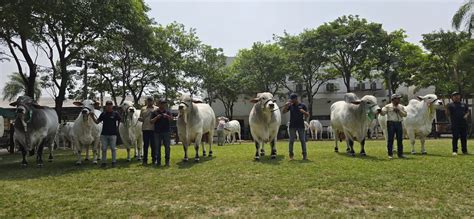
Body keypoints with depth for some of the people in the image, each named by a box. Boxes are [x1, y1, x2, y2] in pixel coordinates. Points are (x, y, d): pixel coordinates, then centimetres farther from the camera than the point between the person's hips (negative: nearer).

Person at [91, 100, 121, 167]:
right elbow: (97, 122, 7)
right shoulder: (103, 113, 7)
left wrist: (117, 126, -5)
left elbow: (120, 121, 4)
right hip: (104, 134, 3)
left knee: (113, 148, 4)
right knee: (104, 149, 7)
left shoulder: (115, 113, -2)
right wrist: (93, 117, -6)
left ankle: (114, 162, 13)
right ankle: (104, 162, 16)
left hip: (113, 134, -3)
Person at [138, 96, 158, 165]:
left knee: (153, 145, 3)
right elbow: (140, 118, 17)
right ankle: (145, 160, 12)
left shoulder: (157, 109, 7)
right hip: (145, 129, 2)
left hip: (153, 129, -2)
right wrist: (140, 119, -5)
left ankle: (154, 159, 12)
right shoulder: (143, 109, 15)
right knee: (145, 145, 5)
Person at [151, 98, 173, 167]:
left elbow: (172, 118, -8)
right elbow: (151, 122, 0)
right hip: (157, 132, 0)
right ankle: (158, 162, 14)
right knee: (157, 147, 5)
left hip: (166, 132, 0)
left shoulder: (167, 112, 8)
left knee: (167, 147, 1)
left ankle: (167, 161, 8)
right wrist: (156, 117, -16)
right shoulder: (155, 112, 6)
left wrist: (167, 116, -27)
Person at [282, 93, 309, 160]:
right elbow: (284, 112, 0)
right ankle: (291, 154, 13)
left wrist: (304, 112, -18)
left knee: (303, 140, 2)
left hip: (301, 126, -1)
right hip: (292, 126, 1)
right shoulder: (290, 105, 7)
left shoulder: (302, 105, 3)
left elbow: (308, 115, 3)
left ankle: (304, 154, 9)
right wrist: (286, 105, -14)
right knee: (291, 140, 4)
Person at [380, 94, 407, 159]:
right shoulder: (388, 106, 2)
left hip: (399, 123, 4)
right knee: (390, 139, -2)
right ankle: (390, 154, 5)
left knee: (400, 139, 7)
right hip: (391, 123, -4)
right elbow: (383, 113, -8)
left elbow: (405, 114, 6)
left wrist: (399, 111, -8)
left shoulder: (401, 107, 14)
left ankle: (400, 154, 18)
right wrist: (380, 111, -29)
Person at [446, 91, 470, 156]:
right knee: (455, 137, -4)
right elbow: (447, 113, -4)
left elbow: (467, 111, 22)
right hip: (455, 124, -4)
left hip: (464, 124, 4)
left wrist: (466, 115, 0)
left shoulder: (463, 104, 17)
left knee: (464, 138, 6)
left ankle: (464, 150, 15)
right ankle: (454, 151, 0)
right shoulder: (450, 105, 5)